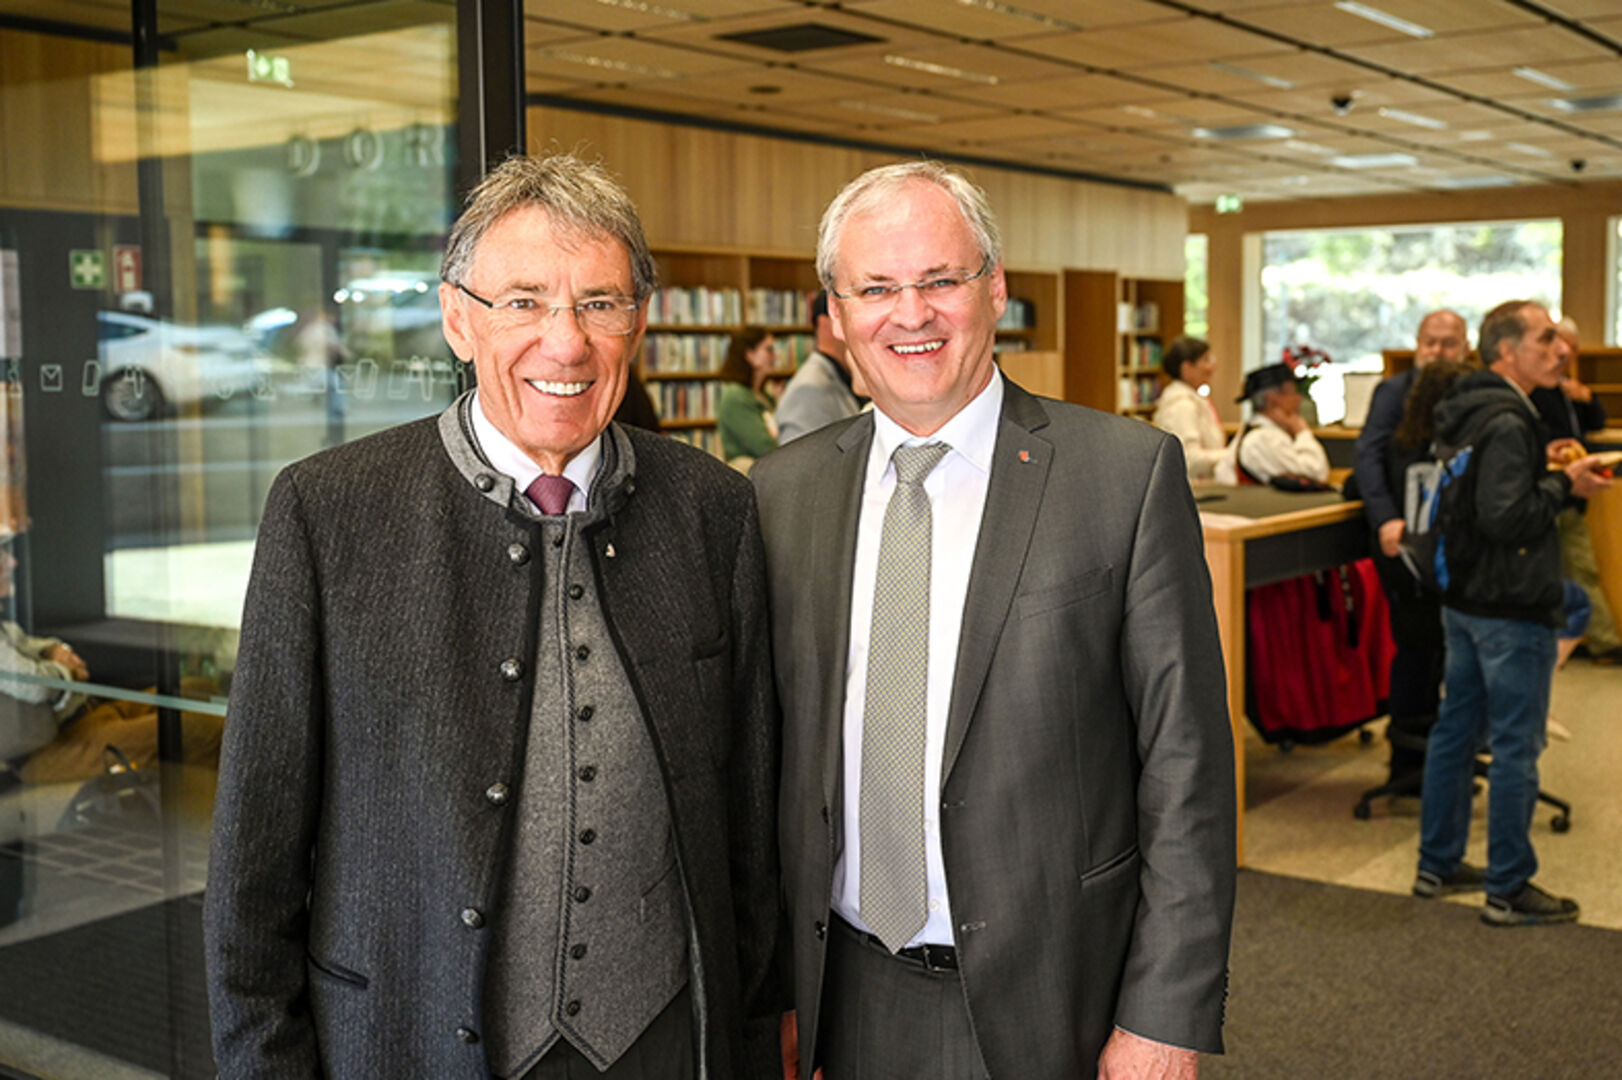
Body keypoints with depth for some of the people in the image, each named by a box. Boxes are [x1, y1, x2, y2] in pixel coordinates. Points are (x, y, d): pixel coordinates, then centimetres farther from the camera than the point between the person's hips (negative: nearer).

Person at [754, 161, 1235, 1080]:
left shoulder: (1130, 473, -9)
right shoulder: (783, 491, 2)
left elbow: (1187, 765, -9)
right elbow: (769, 756, 6)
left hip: (1050, 1003, -3)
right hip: (852, 1001, 3)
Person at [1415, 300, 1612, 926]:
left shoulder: (1471, 414, 10)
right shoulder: (1506, 424, -20)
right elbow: (1506, 518, -25)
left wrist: (1546, 470, 10)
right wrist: (1564, 485, -13)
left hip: (1464, 601, 10)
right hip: (1511, 609, -10)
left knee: (1456, 729, 16)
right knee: (1515, 747, -1)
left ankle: (1439, 864, 26)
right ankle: (1509, 891, 7)